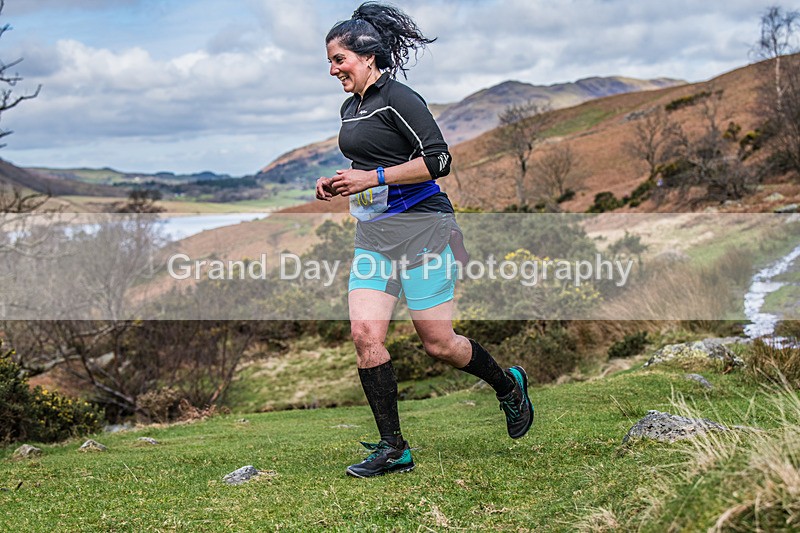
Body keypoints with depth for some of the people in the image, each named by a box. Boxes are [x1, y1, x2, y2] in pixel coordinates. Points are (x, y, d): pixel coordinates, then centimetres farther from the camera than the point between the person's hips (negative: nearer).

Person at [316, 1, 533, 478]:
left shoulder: (399, 99, -11)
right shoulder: (350, 109, 16)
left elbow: (438, 160, -17)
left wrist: (373, 178, -19)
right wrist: (339, 185, 10)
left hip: (420, 227, -8)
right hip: (373, 233, 8)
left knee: (438, 343, -2)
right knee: (365, 334, -6)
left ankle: (508, 385, 27)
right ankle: (393, 448, 3)